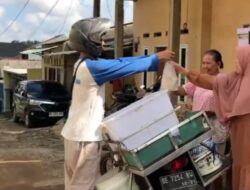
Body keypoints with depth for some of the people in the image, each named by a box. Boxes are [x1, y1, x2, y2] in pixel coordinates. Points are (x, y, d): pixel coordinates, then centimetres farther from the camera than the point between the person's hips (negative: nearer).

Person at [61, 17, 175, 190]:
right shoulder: (93, 66, -19)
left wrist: (153, 59, 9)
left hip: (76, 133, 10)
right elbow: (127, 66, -15)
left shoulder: (83, 64, 11)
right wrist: (156, 58, -1)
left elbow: (120, 62, 9)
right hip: (85, 136, -10)